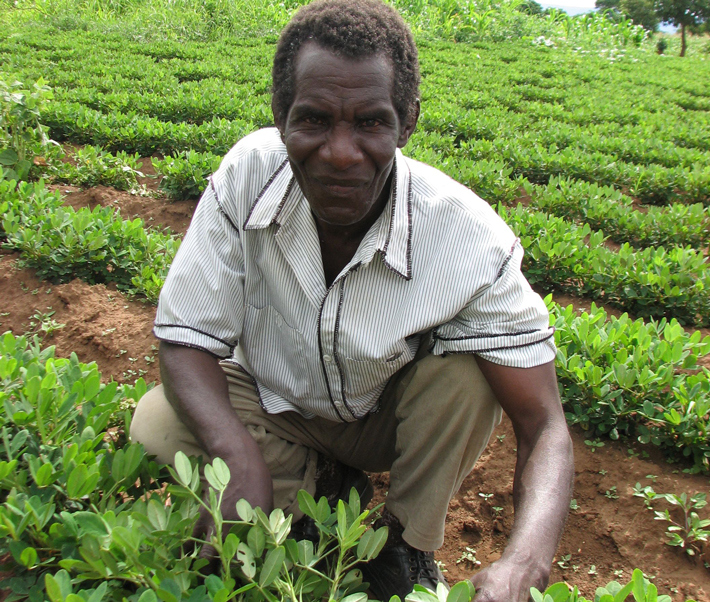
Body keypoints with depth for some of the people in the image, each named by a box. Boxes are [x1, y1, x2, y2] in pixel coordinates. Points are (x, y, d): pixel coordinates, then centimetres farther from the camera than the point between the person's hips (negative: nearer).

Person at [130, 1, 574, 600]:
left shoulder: (472, 241, -31)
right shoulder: (248, 172, -26)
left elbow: (544, 427, -28)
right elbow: (185, 338, -20)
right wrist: (243, 460, -39)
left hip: (393, 414, -1)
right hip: (271, 400, 2)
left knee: (468, 369, -30)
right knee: (157, 428, -23)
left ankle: (407, 545, -2)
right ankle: (324, 489, 5)